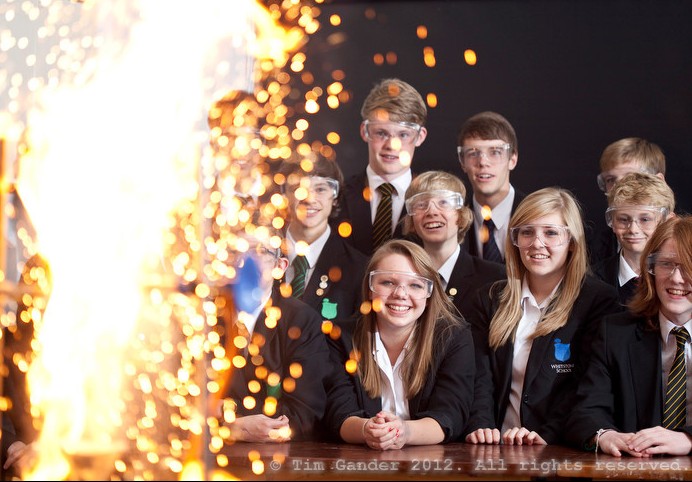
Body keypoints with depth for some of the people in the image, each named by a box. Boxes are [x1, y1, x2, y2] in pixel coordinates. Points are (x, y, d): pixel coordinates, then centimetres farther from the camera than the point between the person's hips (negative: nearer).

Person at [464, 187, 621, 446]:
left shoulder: (600, 300, 2)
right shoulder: (490, 299, 15)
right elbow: (479, 377, 5)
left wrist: (546, 436, -19)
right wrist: (481, 427, -13)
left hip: (560, 450, -4)